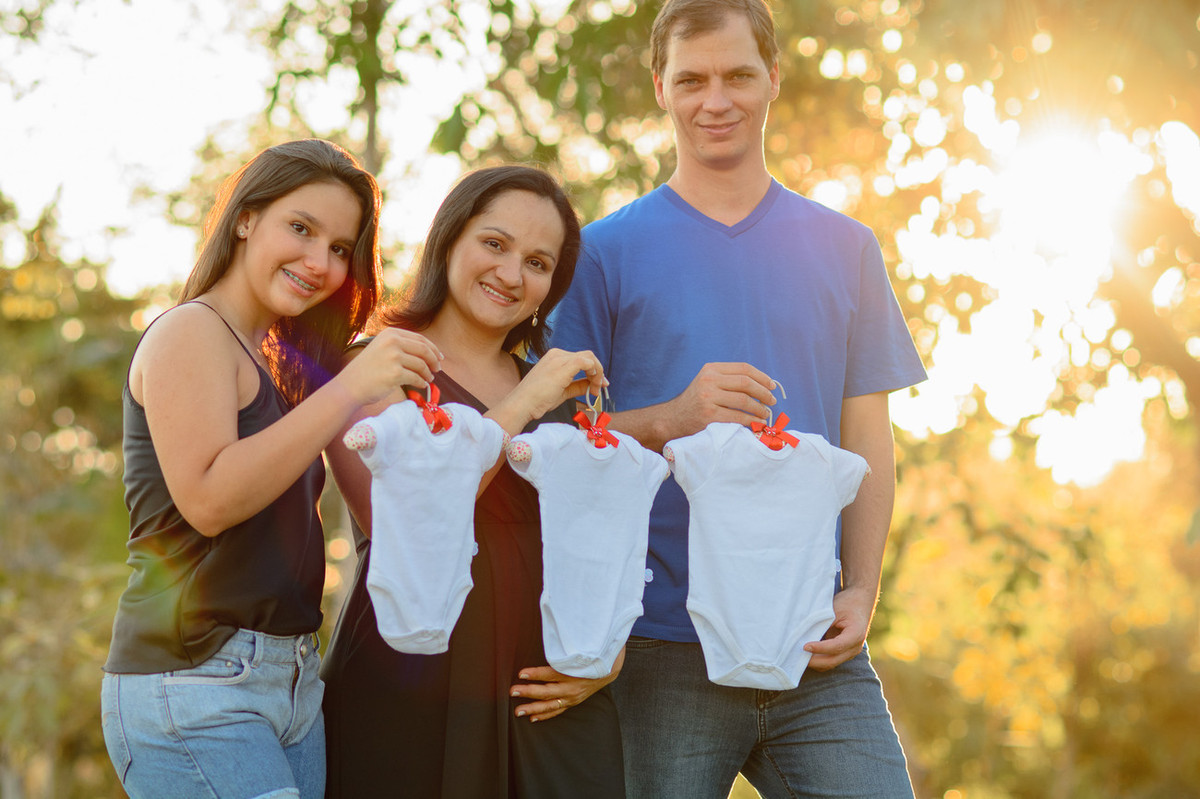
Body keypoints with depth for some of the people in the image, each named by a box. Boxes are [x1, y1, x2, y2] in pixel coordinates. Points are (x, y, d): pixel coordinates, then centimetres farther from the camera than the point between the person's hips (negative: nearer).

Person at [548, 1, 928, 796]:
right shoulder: (607, 251, 4)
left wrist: (861, 592, -3)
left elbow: (868, 441, 11)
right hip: (663, 652, -2)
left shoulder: (845, 248, 12)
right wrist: (670, 419, -17)